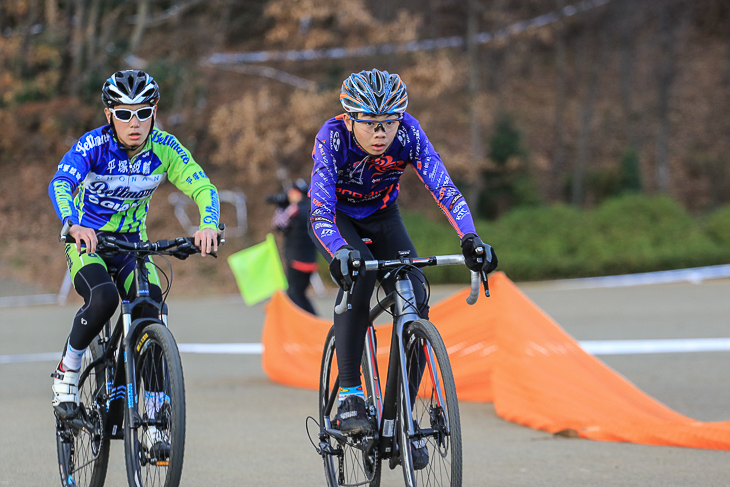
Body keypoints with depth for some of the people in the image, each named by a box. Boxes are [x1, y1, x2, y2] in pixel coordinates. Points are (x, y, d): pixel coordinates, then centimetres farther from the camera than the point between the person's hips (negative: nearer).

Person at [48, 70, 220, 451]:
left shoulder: (164, 147, -13)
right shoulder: (93, 145, -21)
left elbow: (203, 187, -20)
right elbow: (60, 184, -36)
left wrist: (208, 225, -42)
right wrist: (74, 225, -56)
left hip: (132, 243, 3)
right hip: (87, 242, -3)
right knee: (104, 297, -34)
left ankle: (154, 423, -4)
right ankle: (66, 373, -10)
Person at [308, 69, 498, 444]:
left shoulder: (408, 133, -28)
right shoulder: (333, 137, -34)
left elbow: (444, 190, -36)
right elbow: (320, 211, -42)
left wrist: (470, 237, -54)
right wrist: (340, 253, -62)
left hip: (382, 217, 3)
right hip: (337, 218, -3)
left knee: (415, 304, -17)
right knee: (358, 273, -34)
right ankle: (349, 397, -28)